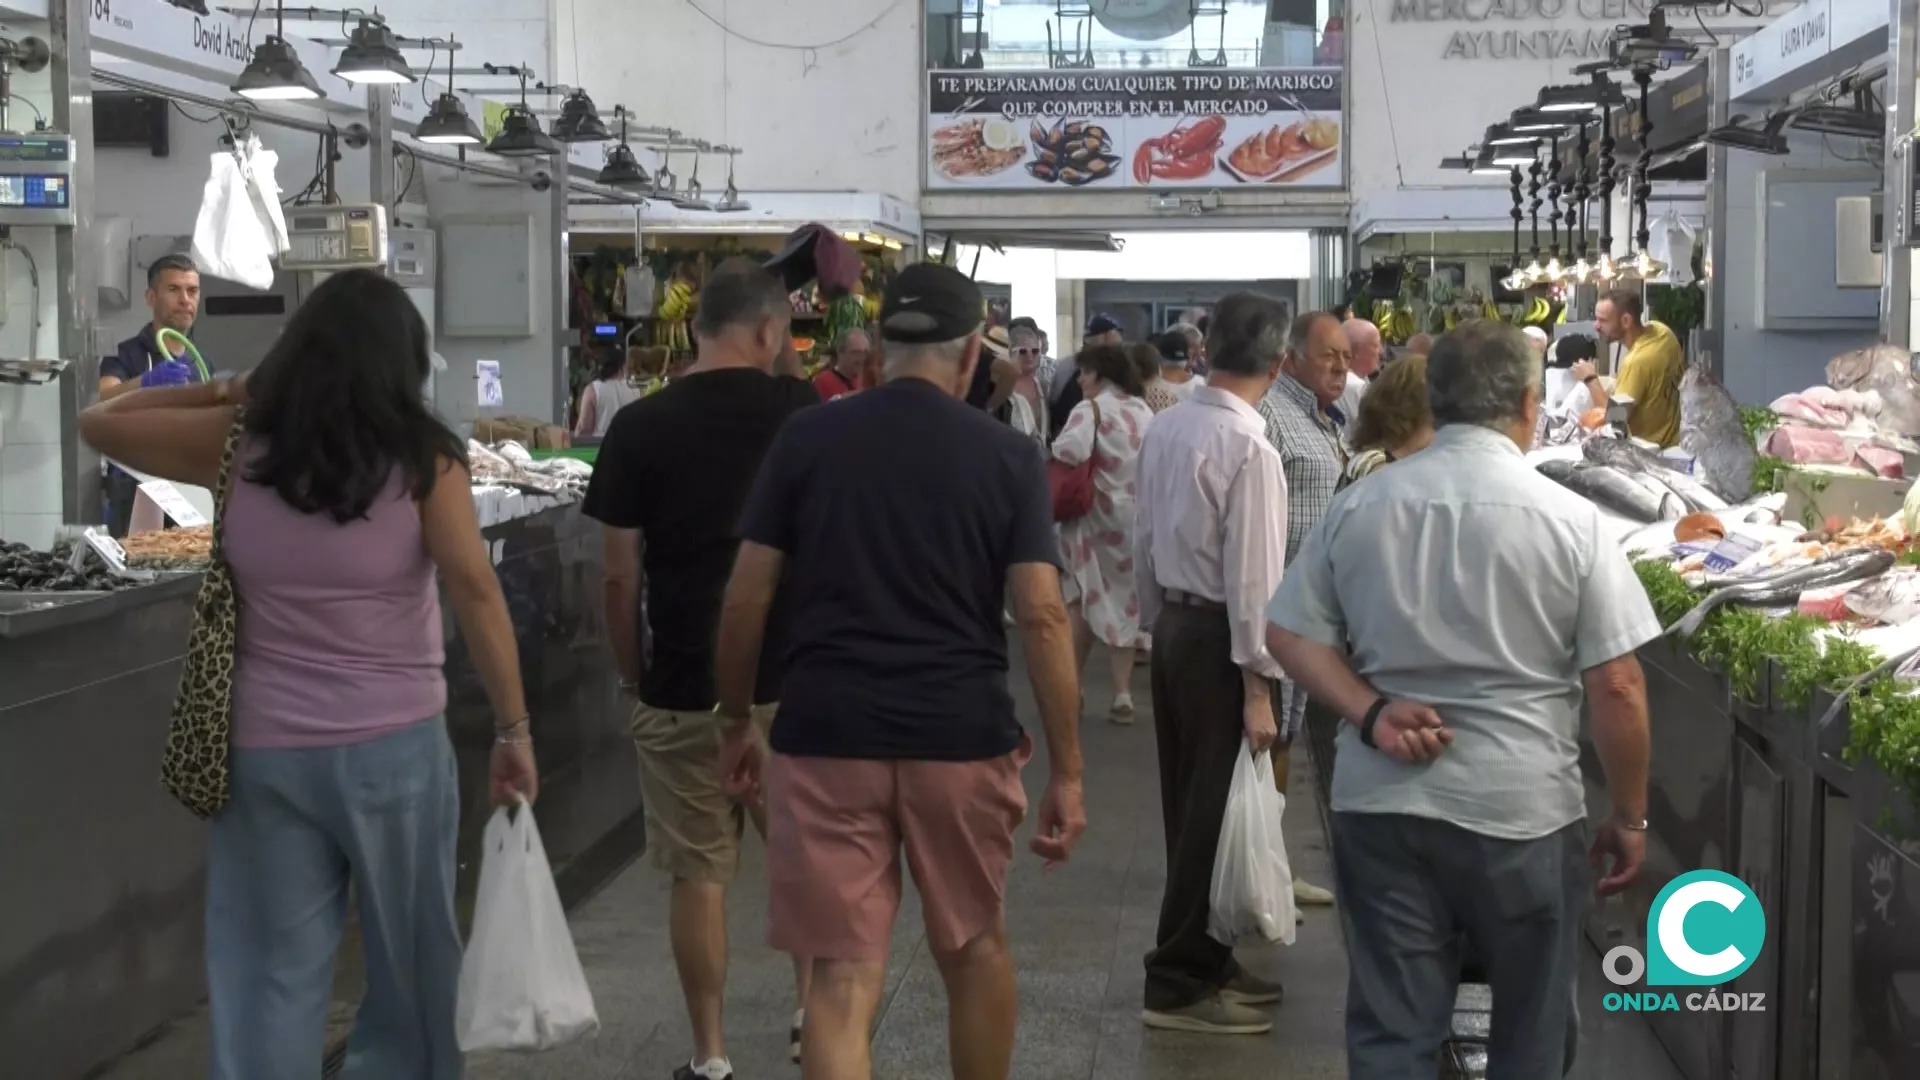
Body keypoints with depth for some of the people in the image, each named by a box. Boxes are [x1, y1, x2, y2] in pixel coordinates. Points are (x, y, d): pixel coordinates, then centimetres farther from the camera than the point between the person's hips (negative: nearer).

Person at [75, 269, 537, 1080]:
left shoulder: (237, 443, 0)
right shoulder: (422, 457, -8)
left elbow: (100, 423, 12)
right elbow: (475, 591, -14)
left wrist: (225, 393, 10)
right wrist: (514, 728, -9)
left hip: (263, 748, 2)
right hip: (394, 745, -2)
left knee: (270, 977, 9)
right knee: (414, 967, 15)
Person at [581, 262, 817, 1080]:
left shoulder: (639, 428, -7)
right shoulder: (805, 412, -3)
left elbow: (620, 578, -6)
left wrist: (631, 676, 7)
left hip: (683, 687, -1)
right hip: (794, 678, 2)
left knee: (698, 875, 7)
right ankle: (812, 1010, 28)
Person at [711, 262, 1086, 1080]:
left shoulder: (807, 440, 2)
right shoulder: (1007, 456, 0)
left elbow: (746, 599, 1)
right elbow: (1042, 616, -6)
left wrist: (736, 722, 13)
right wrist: (1066, 769, -3)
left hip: (828, 736, 0)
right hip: (962, 738, 0)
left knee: (844, 976, 0)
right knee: (974, 947, 20)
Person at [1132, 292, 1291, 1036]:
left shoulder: (1164, 428, 4)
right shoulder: (1249, 448, -20)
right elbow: (1251, 573, -20)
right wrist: (1257, 684, -16)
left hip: (1171, 623, 8)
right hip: (1217, 637, -8)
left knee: (1188, 804, 16)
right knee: (1215, 810, 0)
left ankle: (1202, 957, 28)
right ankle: (1178, 983, 6)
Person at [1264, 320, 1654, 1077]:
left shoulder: (1359, 505, 0)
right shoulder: (1569, 518, -8)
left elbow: (1288, 634, 4)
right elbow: (1616, 687, -7)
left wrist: (1370, 714, -3)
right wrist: (1630, 818, 3)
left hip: (1382, 801, 2)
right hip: (1524, 810, -2)